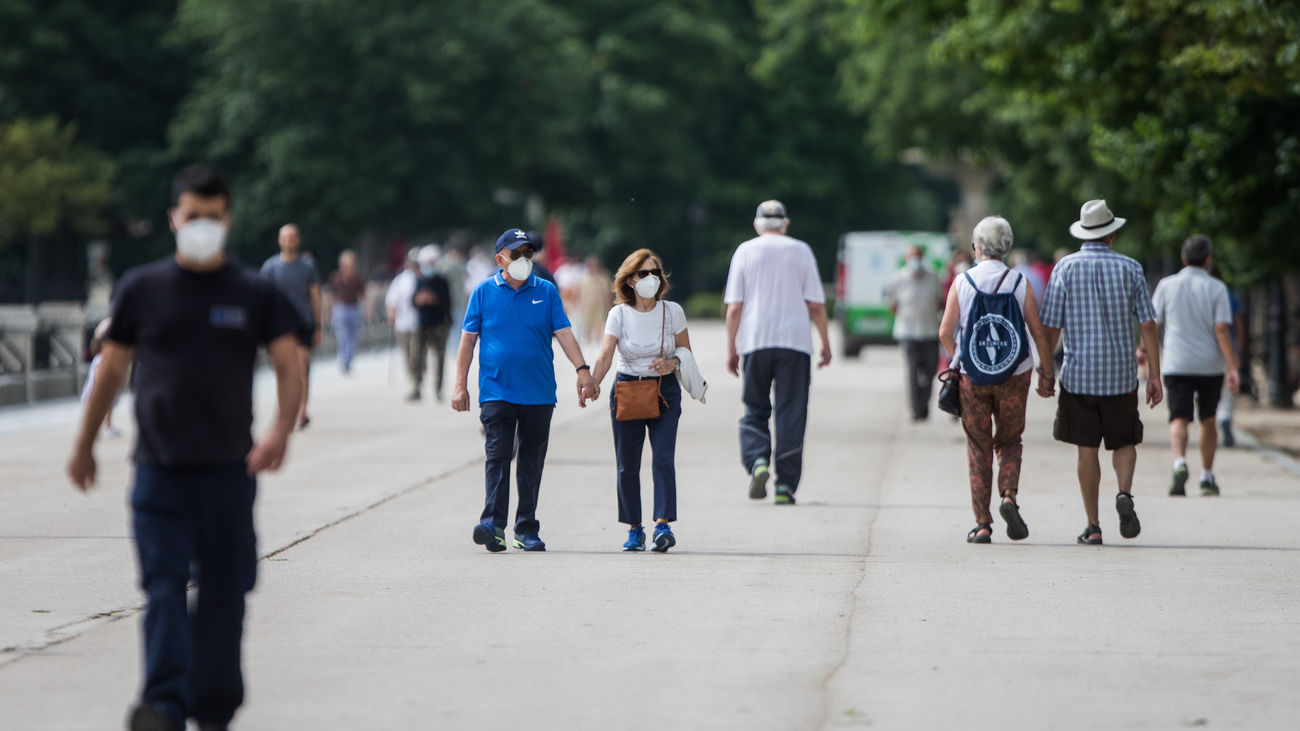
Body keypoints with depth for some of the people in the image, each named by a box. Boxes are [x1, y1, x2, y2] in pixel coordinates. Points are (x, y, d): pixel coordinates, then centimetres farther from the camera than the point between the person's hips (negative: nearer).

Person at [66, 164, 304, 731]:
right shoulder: (141, 289, 5)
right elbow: (111, 369, 13)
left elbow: (289, 364, -2)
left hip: (229, 469, 1)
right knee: (164, 584, -10)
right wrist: (84, 445, 17)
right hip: (160, 467, 0)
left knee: (223, 589, 5)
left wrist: (282, 428, -20)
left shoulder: (254, 294, 4)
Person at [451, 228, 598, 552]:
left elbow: (564, 333, 3)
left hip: (539, 392, 2)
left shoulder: (546, 292, 8)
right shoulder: (484, 292, 5)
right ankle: (493, 524, -21)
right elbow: (468, 340, 7)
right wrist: (460, 385, 2)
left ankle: (527, 529, 11)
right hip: (496, 390, -2)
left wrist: (583, 370, -10)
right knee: (498, 455, -13)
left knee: (532, 463, 5)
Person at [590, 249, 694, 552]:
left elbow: (686, 350, 8)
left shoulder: (672, 311, -2)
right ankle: (634, 529, 15)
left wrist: (672, 363, -15)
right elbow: (605, 356, -13)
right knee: (627, 464, 2)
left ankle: (663, 524, -20)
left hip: (665, 391, 0)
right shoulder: (619, 314, -4)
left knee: (663, 457, -16)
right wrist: (591, 385, -31)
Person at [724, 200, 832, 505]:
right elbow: (816, 305, 3)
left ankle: (757, 461, -16)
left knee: (755, 411, 10)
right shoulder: (800, 251, 6)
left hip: (755, 342, 0)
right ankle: (785, 485, -3)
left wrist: (731, 348, 6)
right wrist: (825, 343, 12)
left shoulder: (745, 251, 5)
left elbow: (734, 307, 0)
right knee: (791, 414, 2)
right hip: (795, 340, 0)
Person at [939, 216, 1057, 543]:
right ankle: (1009, 495, -10)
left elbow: (945, 333, -3)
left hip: (972, 377, 0)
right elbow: (1038, 332, -5)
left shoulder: (962, 283, -3)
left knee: (979, 448, 7)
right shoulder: (1020, 283, -3)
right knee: (1009, 442, 16)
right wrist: (1047, 375, 4)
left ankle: (982, 524, 3)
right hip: (1014, 375, 0)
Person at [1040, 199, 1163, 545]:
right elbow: (1147, 325, -2)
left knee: (1087, 450, 6)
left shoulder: (1065, 268, -2)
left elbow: (1051, 326, -3)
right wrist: (1154, 376, 2)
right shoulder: (1130, 269, 0)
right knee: (1124, 443, 15)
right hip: (1120, 374, 0)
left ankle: (1093, 527, 5)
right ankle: (1124, 494, -13)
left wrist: (1045, 369, 7)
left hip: (1078, 374, 0)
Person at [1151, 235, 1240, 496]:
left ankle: (1180, 462, -33)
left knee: (1179, 420, -6)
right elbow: (1221, 330, -12)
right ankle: (1207, 478, 21)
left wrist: (1150, 351, 25)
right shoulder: (1216, 288, -4)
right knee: (1208, 421, 17)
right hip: (1210, 365, 0)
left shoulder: (1167, 285, 1)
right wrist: (1233, 369, -13)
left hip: (1177, 364, 0)